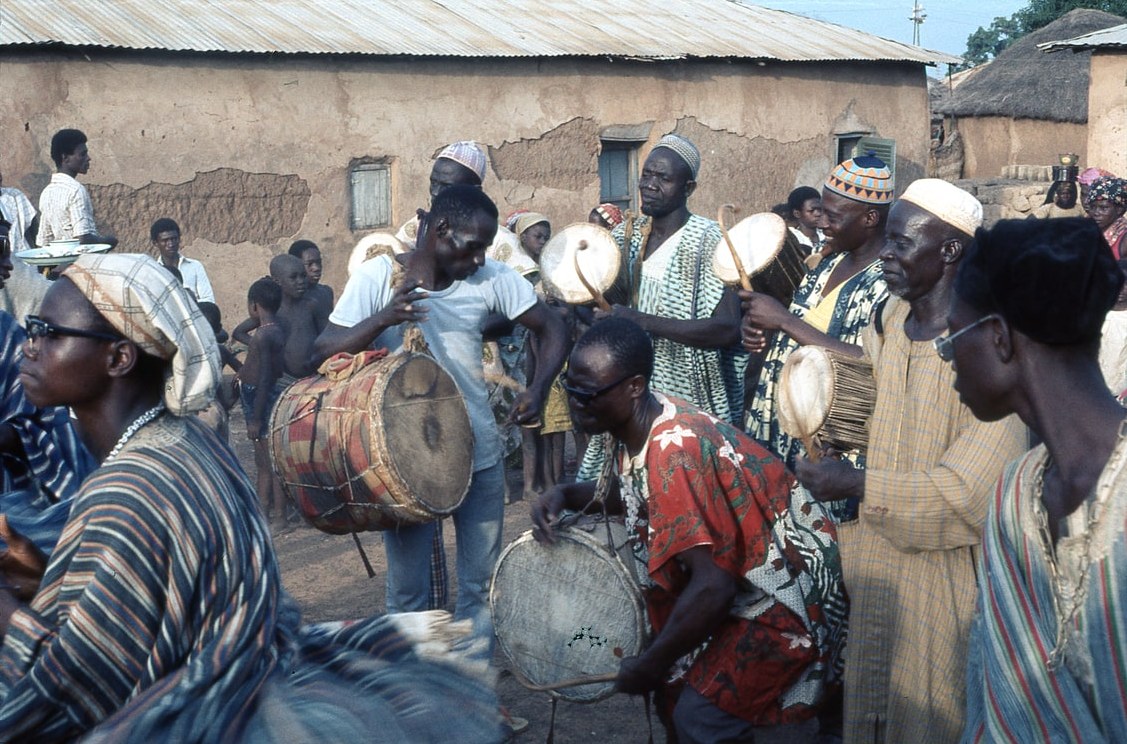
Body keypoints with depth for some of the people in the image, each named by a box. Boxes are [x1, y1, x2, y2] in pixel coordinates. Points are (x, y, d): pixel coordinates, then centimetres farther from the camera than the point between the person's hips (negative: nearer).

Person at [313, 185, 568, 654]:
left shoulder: (491, 278, -4)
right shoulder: (377, 277, -8)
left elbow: (551, 329, 3)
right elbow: (324, 351, -12)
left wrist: (538, 388, -14)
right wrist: (382, 319, -29)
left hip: (479, 454, 2)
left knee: (480, 583, 11)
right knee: (407, 590, 8)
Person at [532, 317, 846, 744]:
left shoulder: (672, 453, -31)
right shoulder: (635, 425, -3)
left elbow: (712, 586, -34)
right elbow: (623, 493, 19)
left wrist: (649, 665, -22)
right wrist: (563, 495, -1)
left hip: (784, 595, -10)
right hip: (740, 574, 10)